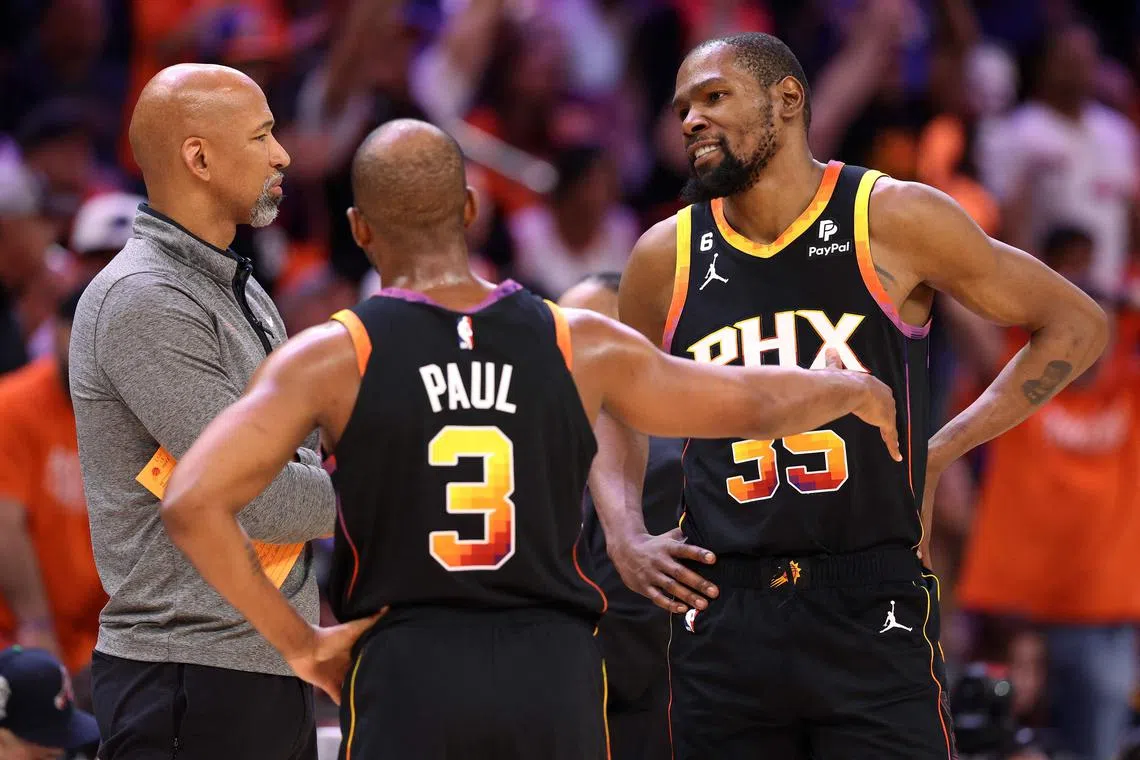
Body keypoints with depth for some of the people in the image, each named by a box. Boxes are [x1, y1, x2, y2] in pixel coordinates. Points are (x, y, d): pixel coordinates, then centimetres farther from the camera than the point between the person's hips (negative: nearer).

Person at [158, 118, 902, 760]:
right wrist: (854, 389, 36)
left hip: (408, 674, -2)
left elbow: (193, 504, -14)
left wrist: (298, 641, -5)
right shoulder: (580, 346, 2)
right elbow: (757, 402, 15)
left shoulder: (334, 358, -4)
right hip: (556, 672, 2)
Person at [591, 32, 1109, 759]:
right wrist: (626, 539, 7)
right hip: (723, 616, 3)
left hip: (873, 615, -3)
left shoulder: (894, 221, -3)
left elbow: (1077, 325, 5)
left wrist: (945, 449, 0)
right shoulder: (668, 257, 7)